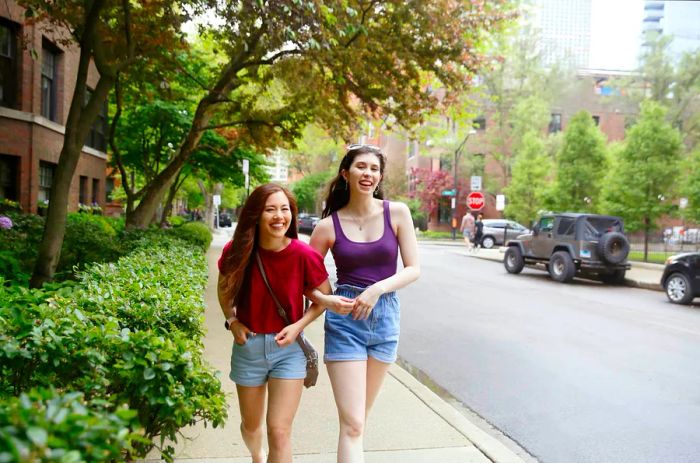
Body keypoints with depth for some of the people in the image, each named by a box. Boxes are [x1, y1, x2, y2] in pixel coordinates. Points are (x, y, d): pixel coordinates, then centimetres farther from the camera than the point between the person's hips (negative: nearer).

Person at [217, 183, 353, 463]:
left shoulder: (304, 255, -18)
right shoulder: (238, 251, -13)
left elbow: (324, 297, -2)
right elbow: (224, 288, 8)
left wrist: (299, 326, -14)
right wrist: (232, 321, -6)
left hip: (288, 347, -2)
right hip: (248, 345, 2)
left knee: (279, 432, -8)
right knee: (251, 425, 21)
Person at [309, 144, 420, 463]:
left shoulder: (397, 213, -1)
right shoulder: (328, 225, -3)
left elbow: (413, 269, -3)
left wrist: (377, 289, -18)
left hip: (385, 318, 2)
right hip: (344, 320, -2)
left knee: (359, 417, 18)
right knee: (352, 423, -5)